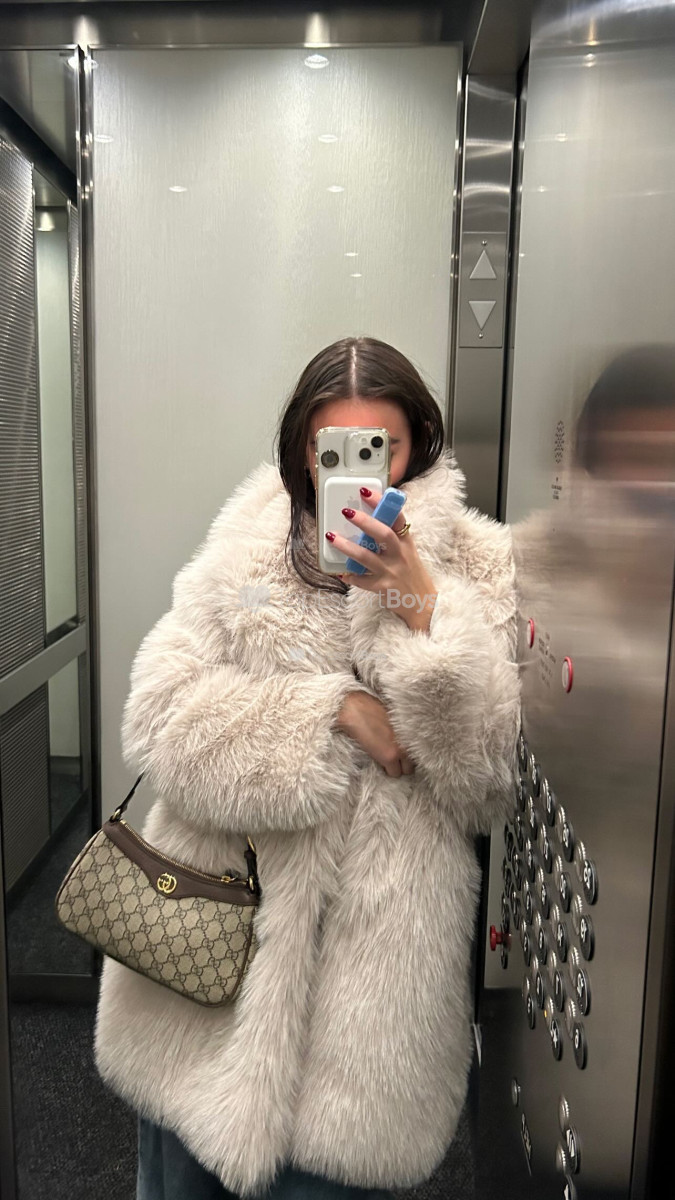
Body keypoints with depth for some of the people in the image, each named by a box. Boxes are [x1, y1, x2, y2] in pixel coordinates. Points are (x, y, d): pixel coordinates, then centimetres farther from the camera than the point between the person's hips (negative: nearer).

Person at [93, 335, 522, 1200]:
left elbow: (488, 782, -11)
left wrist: (421, 610, -21)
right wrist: (333, 710, -18)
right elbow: (159, 717, -9)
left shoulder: (475, 567, -3)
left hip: (369, 951, -1)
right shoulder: (247, 548, 0)